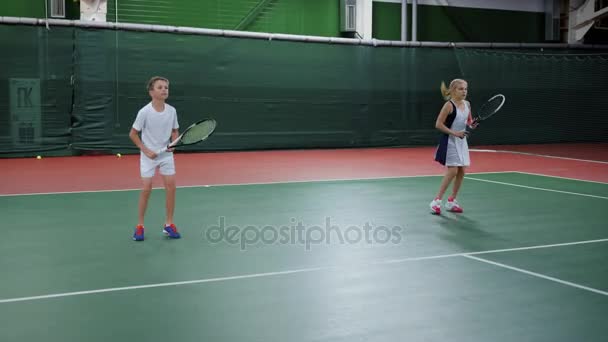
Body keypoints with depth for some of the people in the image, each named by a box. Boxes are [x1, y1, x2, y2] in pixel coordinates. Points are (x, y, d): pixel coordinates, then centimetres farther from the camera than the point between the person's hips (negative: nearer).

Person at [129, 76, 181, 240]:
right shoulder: (144, 112, -16)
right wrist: (146, 150, -14)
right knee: (146, 189, -5)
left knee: (171, 186, -2)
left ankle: (169, 225, 11)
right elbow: (133, 134, -7)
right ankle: (140, 226, 10)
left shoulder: (171, 111, -6)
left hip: (166, 154, 3)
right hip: (148, 155, -3)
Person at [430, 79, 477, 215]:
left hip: (461, 141, 7)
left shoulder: (467, 104, 5)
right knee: (452, 171, -13)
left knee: (461, 171, 6)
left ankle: (451, 201, 18)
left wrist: (472, 124, -5)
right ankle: (436, 201, -3)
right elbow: (438, 124, -17)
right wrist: (454, 133, -21)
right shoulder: (449, 105, -15)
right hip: (450, 141, -7)